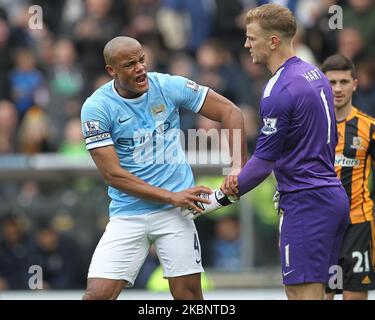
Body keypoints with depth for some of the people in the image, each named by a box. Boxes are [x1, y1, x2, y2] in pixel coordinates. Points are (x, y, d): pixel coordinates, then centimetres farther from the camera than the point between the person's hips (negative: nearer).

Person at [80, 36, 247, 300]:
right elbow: (112, 174, -11)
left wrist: (239, 166, -10)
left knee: (188, 292, -2)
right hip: (127, 216, -1)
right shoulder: (96, 108, -8)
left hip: (175, 212, 1)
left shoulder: (169, 86, -3)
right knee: (98, 293, -11)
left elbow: (230, 112, 2)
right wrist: (171, 196, -14)